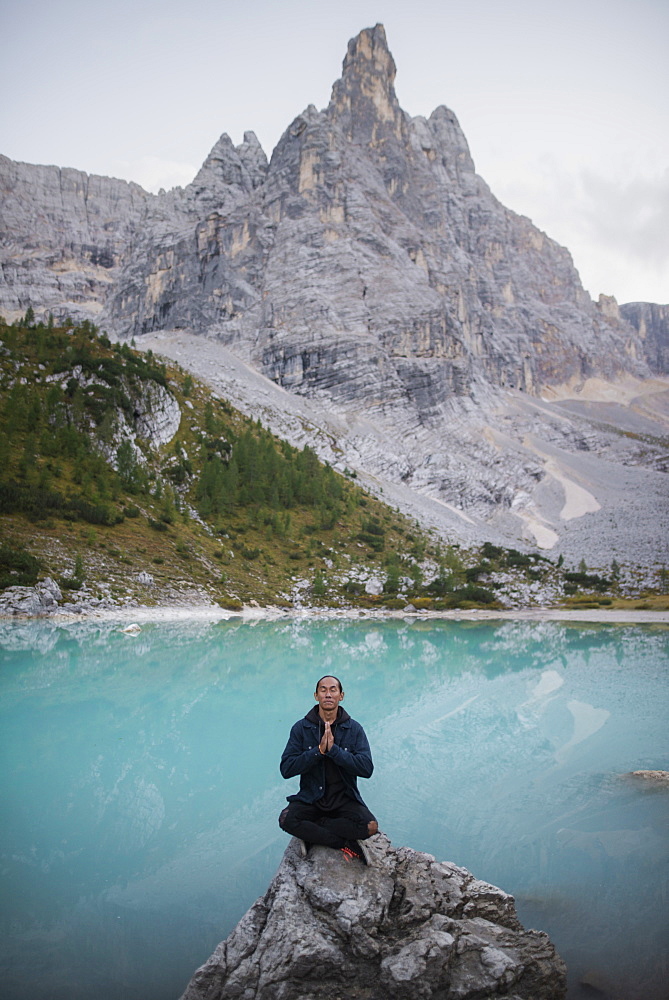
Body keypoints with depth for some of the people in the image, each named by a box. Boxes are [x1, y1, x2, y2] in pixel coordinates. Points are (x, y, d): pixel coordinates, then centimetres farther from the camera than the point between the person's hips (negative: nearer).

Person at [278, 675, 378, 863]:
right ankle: (346, 844, -11)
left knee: (370, 826, -26)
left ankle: (311, 834, -6)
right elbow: (286, 769, -9)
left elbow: (367, 768, -12)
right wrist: (318, 750, -20)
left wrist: (334, 749, -21)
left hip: (344, 799, 0)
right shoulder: (301, 728, -1)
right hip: (311, 798, 0)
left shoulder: (354, 729, -1)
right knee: (287, 819, -28)